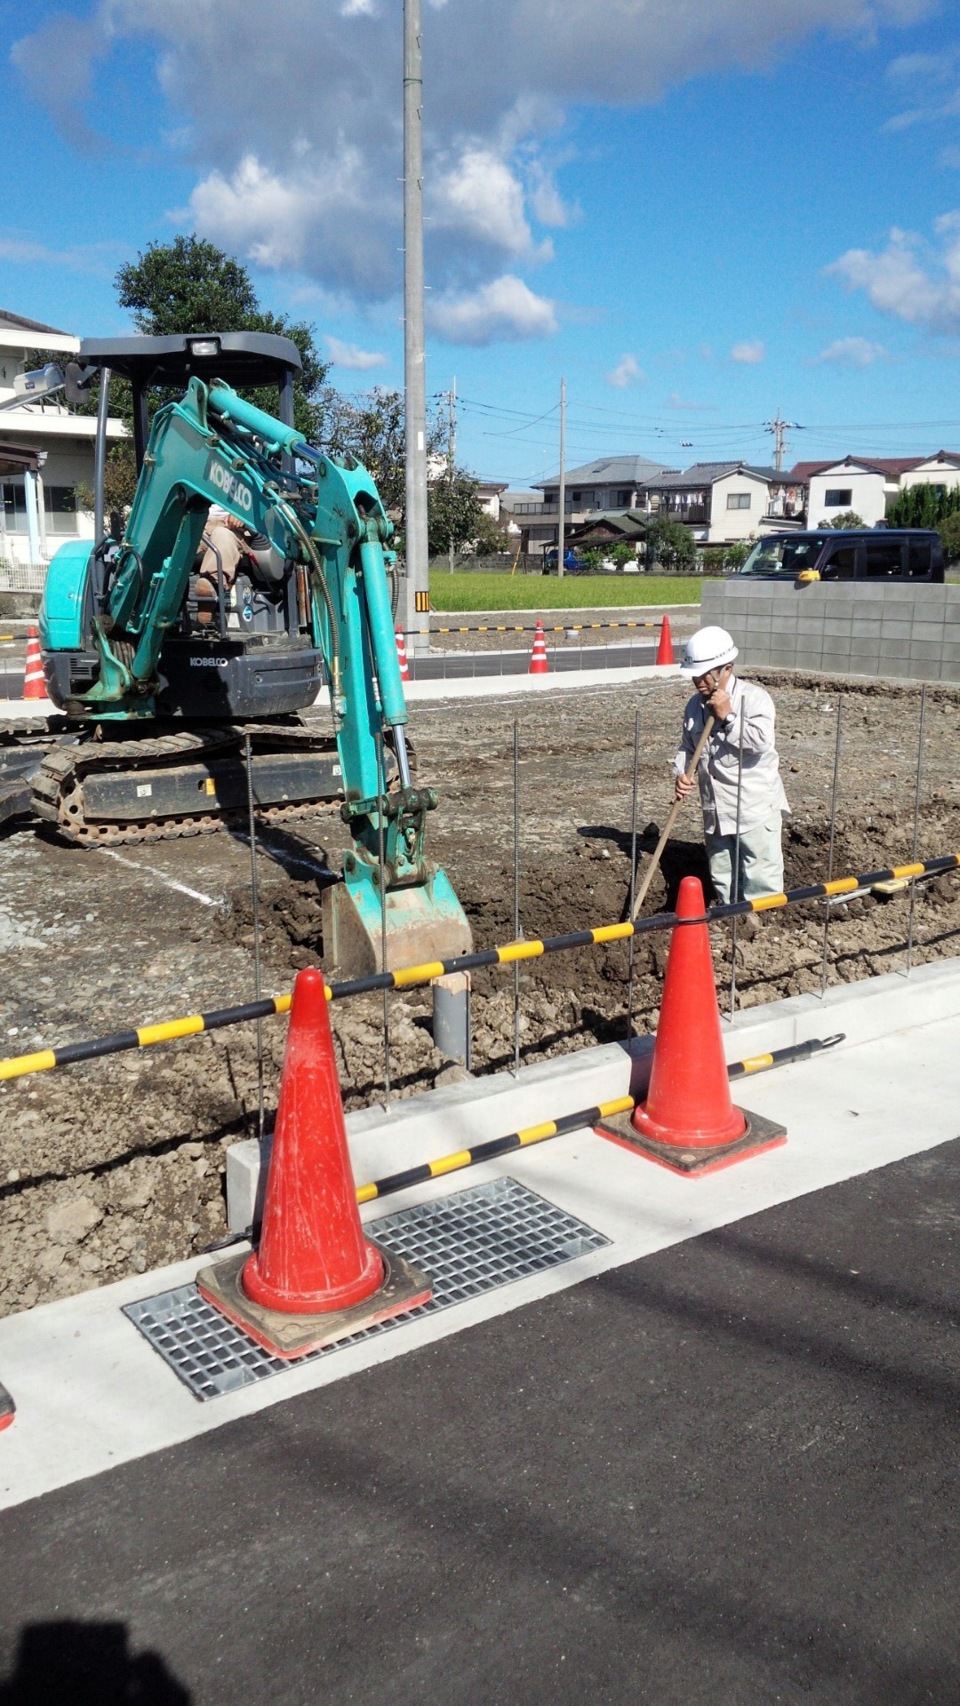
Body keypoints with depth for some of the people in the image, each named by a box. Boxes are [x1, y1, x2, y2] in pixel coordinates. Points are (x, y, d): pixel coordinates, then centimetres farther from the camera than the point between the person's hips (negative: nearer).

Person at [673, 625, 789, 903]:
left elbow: (762, 741, -26)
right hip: (716, 812, 7)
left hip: (755, 809, -7)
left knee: (761, 883, -4)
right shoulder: (694, 706, 8)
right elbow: (687, 747, 19)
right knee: (723, 884, 16)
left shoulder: (753, 697, -12)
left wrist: (728, 717, -21)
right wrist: (682, 774, 1)